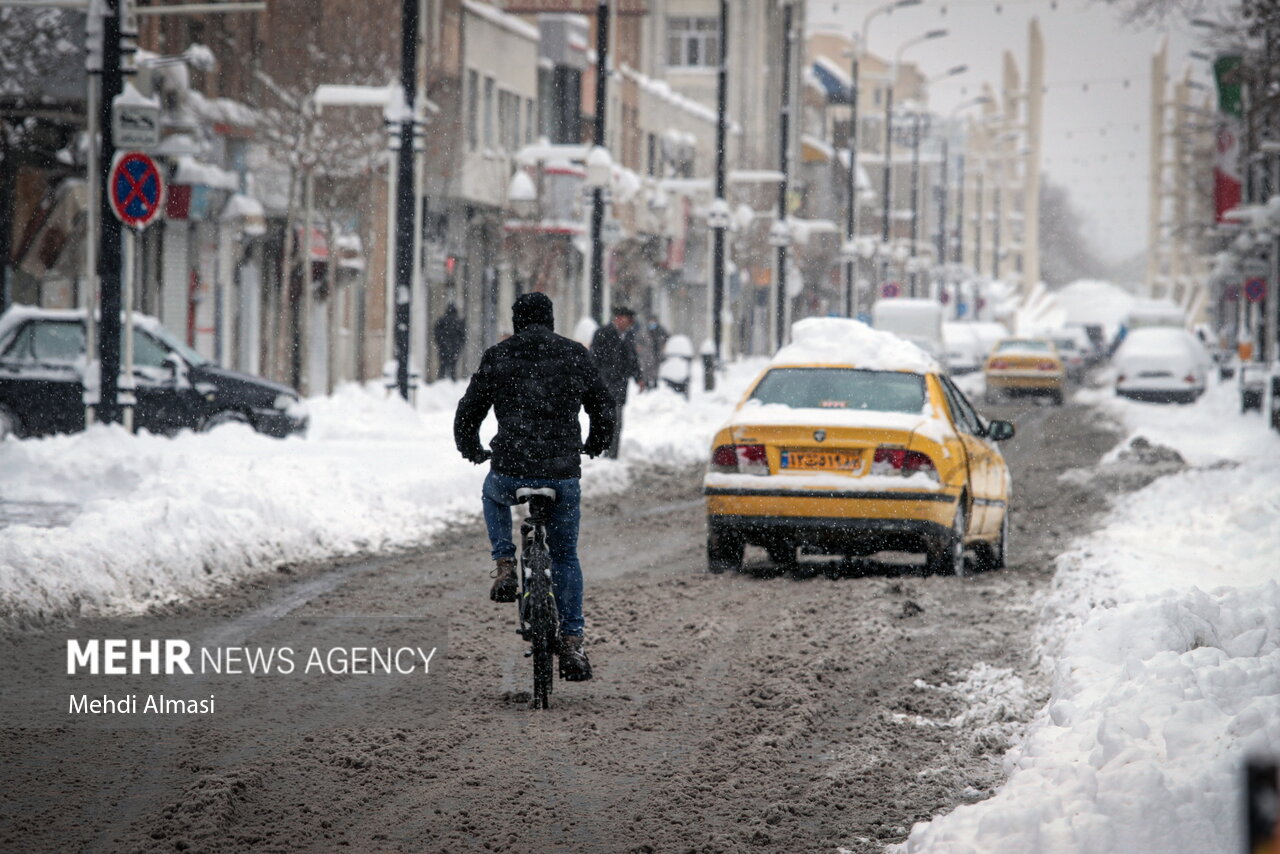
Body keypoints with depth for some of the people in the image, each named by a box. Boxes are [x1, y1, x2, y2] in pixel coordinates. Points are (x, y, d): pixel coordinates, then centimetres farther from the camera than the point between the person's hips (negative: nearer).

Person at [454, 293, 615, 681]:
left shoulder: (496, 357, 5)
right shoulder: (576, 356, 8)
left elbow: (468, 412, 10)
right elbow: (603, 408, 16)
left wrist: (472, 451, 30)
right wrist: (595, 445, 37)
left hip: (511, 471, -1)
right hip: (563, 474, 1)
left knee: (494, 497, 36)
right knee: (565, 557, 18)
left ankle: (505, 567, 16)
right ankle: (572, 644, 12)